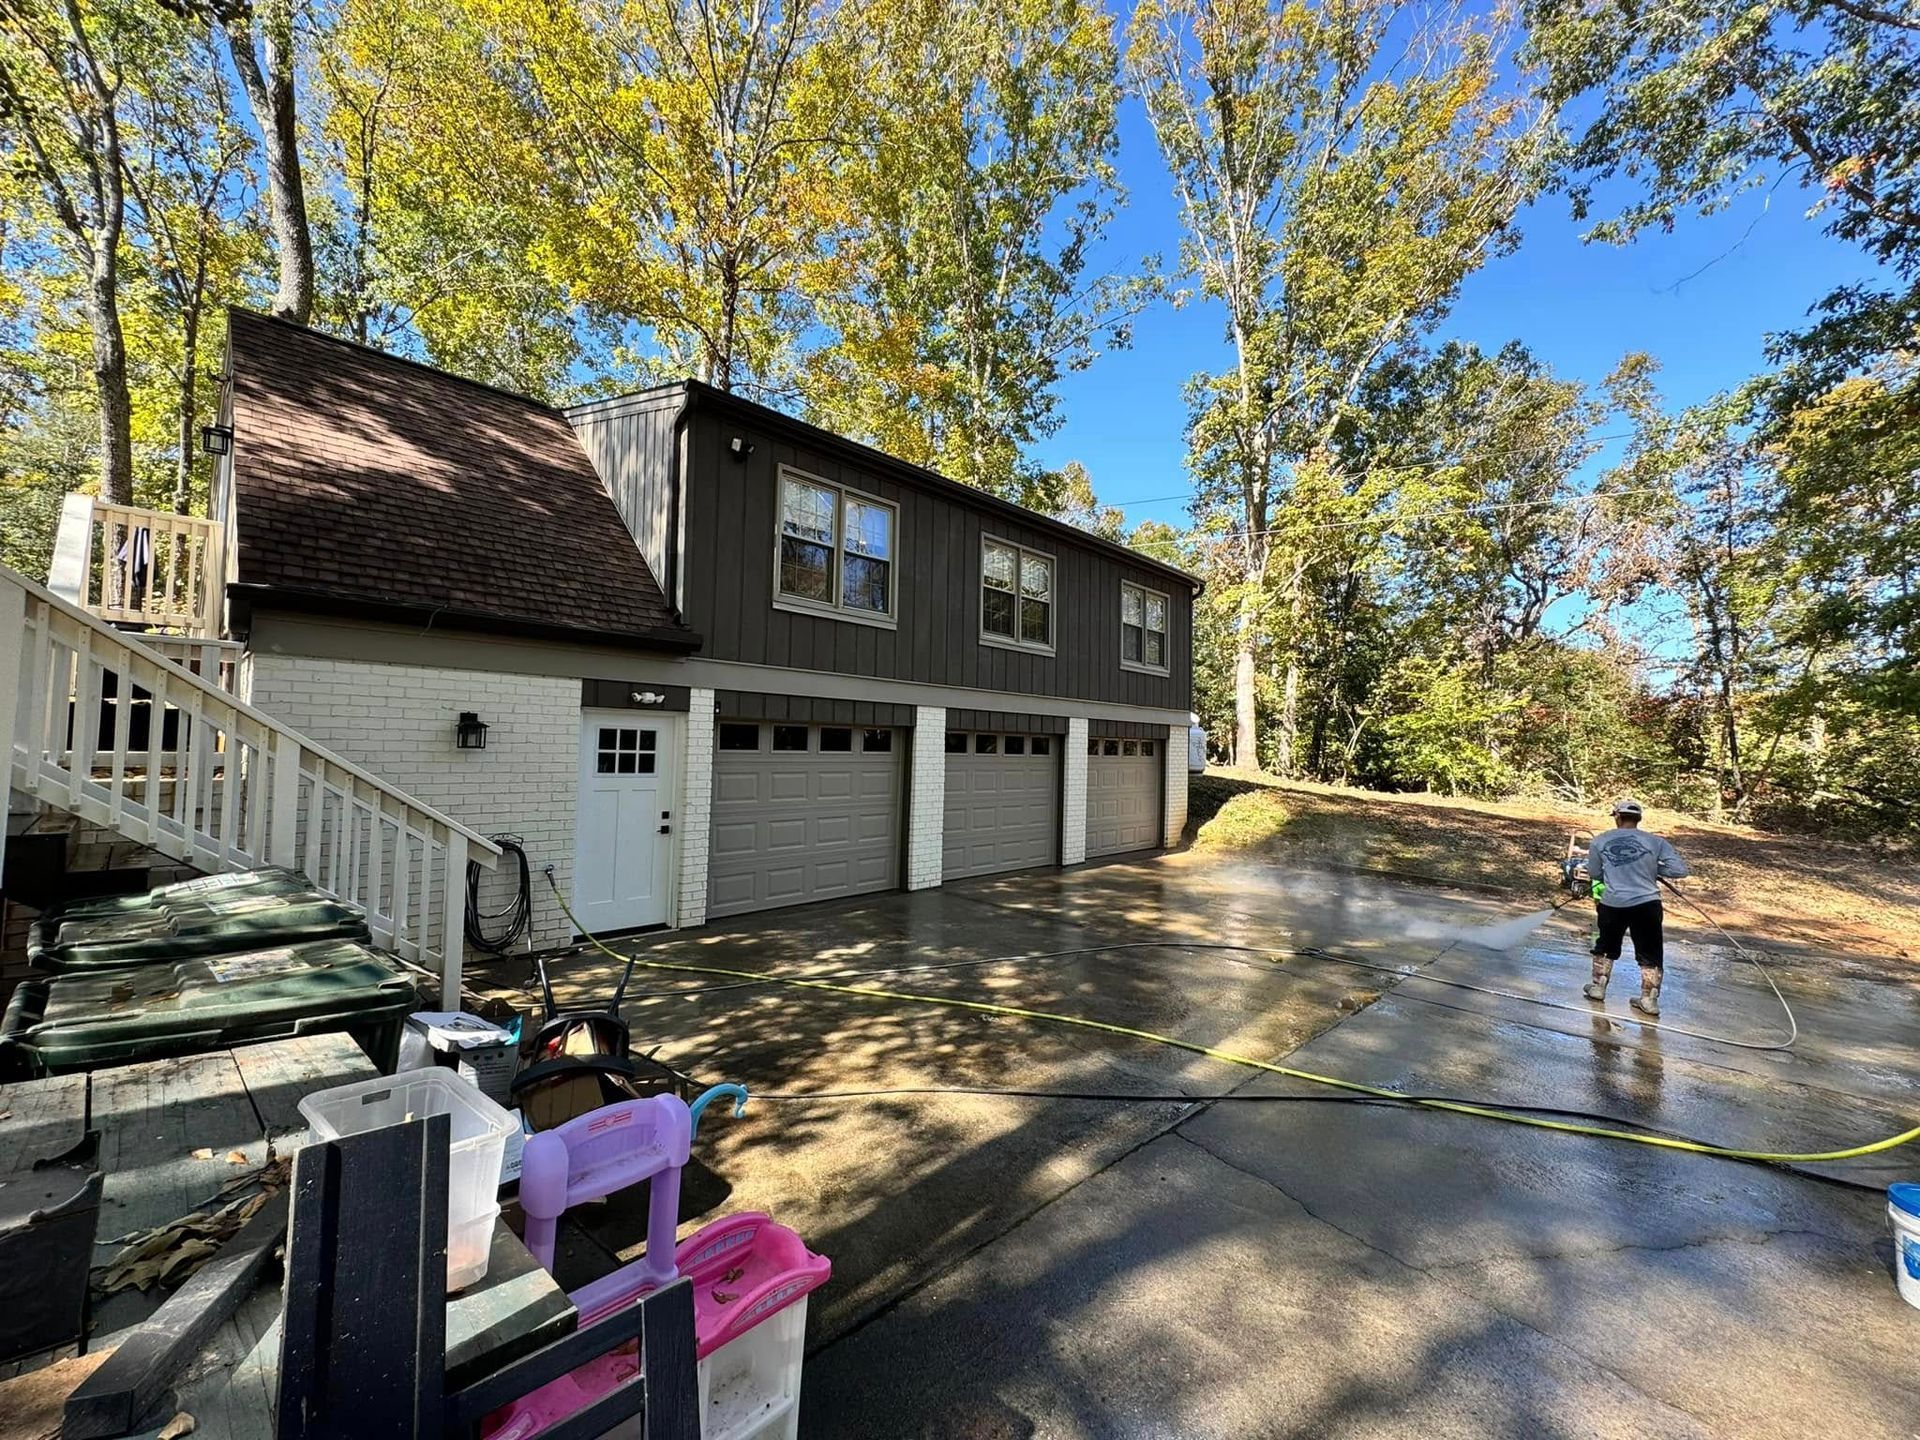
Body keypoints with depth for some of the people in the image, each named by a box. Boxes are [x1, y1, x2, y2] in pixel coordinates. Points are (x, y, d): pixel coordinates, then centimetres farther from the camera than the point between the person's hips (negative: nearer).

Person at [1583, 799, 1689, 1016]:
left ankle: (1597, 987, 27)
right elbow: (1679, 869, -5)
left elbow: (1594, 874, 8)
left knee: (1605, 947, 21)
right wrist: (1654, 868, 11)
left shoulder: (1599, 841, 1)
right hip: (1647, 904, 0)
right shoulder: (1655, 841, 0)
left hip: (1612, 904, 0)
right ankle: (1649, 999, 16)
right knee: (1650, 955, 13)